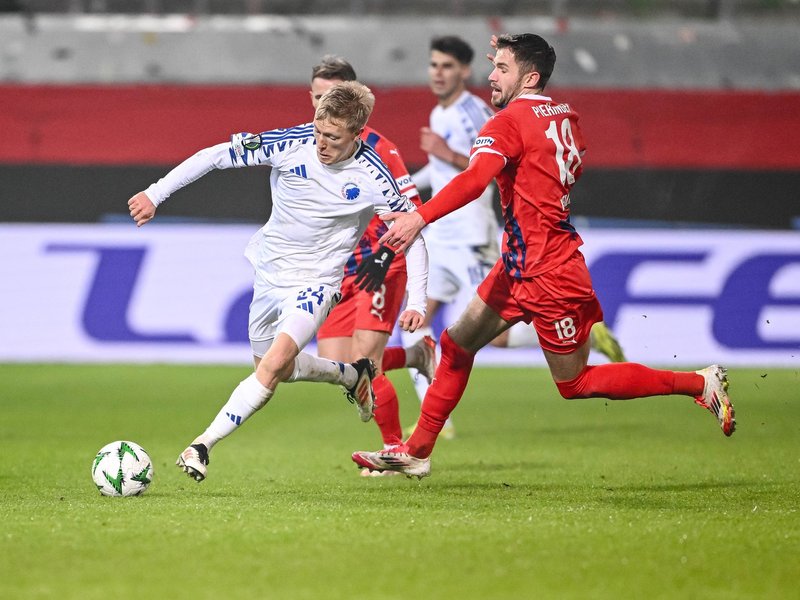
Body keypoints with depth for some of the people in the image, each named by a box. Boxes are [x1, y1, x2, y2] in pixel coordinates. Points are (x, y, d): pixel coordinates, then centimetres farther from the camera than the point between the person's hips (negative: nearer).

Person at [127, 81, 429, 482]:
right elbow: (215, 155, -10)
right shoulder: (290, 144, -17)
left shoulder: (372, 178, -19)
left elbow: (413, 232, -7)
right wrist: (155, 193, -13)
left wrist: (416, 302, -14)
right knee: (277, 370, 19)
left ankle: (202, 446, -22)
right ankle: (352, 375, 45)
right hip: (270, 271, 4)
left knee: (274, 364, -24)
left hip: (316, 281, -4)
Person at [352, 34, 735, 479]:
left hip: (547, 276, -9)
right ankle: (416, 451, 16)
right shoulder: (565, 117, 6)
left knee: (576, 384, 2)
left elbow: (475, 178, -35)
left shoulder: (509, 123, -18)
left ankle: (702, 383, 7)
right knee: (457, 345, 11)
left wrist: (420, 218, -48)